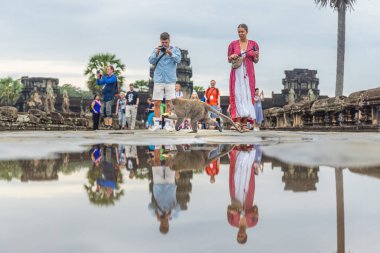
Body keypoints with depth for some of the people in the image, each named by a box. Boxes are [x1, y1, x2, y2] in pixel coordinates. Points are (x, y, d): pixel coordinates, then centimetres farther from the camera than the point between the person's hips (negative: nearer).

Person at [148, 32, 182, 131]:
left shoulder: (175, 49, 6)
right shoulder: (156, 50, 10)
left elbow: (178, 60, -11)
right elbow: (151, 61, -2)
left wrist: (170, 53, -26)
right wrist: (156, 53, -17)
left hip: (170, 80, -1)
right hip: (158, 80, 1)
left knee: (169, 103, 0)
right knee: (157, 103, 0)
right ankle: (156, 124, 5)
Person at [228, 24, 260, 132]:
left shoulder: (254, 44, 6)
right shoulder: (233, 44, 5)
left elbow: (256, 61, 11)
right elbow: (229, 60, 11)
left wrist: (255, 56, -10)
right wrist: (232, 57, -10)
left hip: (248, 73, 1)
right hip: (236, 73, -1)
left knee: (247, 96, -4)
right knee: (237, 95, -11)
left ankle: (245, 123, -4)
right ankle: (238, 121, -17)